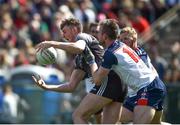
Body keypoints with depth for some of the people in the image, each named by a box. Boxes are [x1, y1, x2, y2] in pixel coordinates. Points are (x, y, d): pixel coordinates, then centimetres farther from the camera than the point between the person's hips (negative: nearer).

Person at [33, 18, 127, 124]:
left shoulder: (82, 36, 8)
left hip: (108, 80, -9)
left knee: (78, 116, -7)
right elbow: (71, 86, 29)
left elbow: (78, 47, -19)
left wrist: (52, 43, -17)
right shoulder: (79, 59, 32)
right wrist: (46, 87, 25)